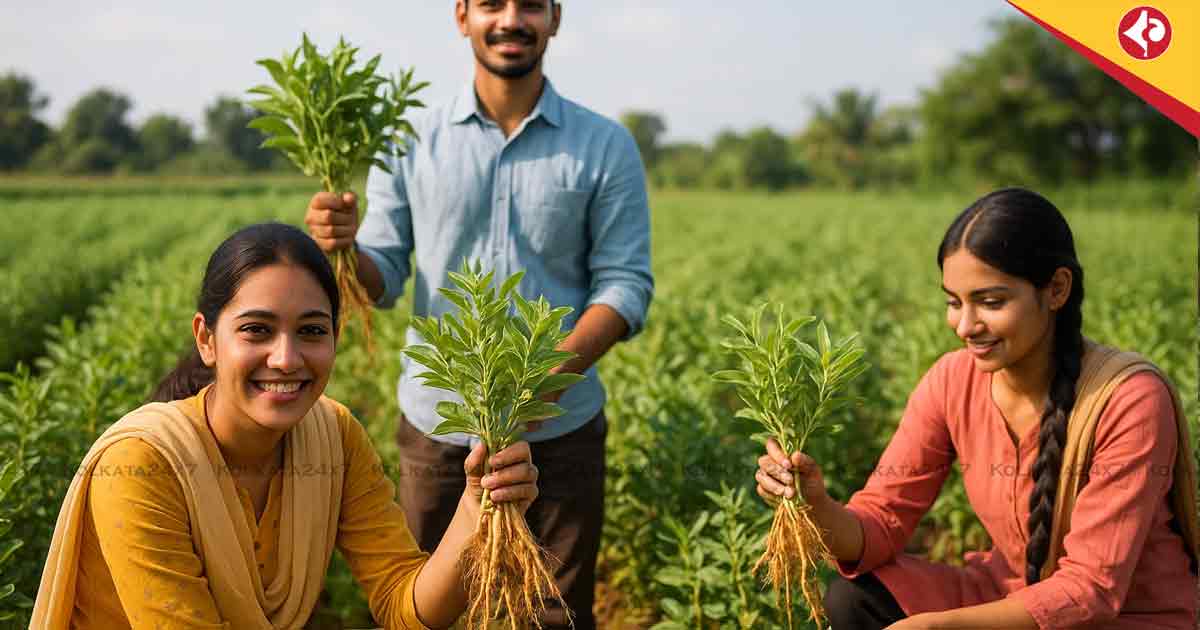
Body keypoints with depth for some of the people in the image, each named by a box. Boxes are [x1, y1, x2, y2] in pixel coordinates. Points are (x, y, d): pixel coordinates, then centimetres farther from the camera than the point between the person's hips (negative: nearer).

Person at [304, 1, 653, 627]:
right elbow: (382, 278, 1)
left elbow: (626, 282, -5)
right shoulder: (411, 140, 2)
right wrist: (342, 247, -22)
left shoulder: (607, 146, -1)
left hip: (561, 429, 0)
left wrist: (557, 370, -22)